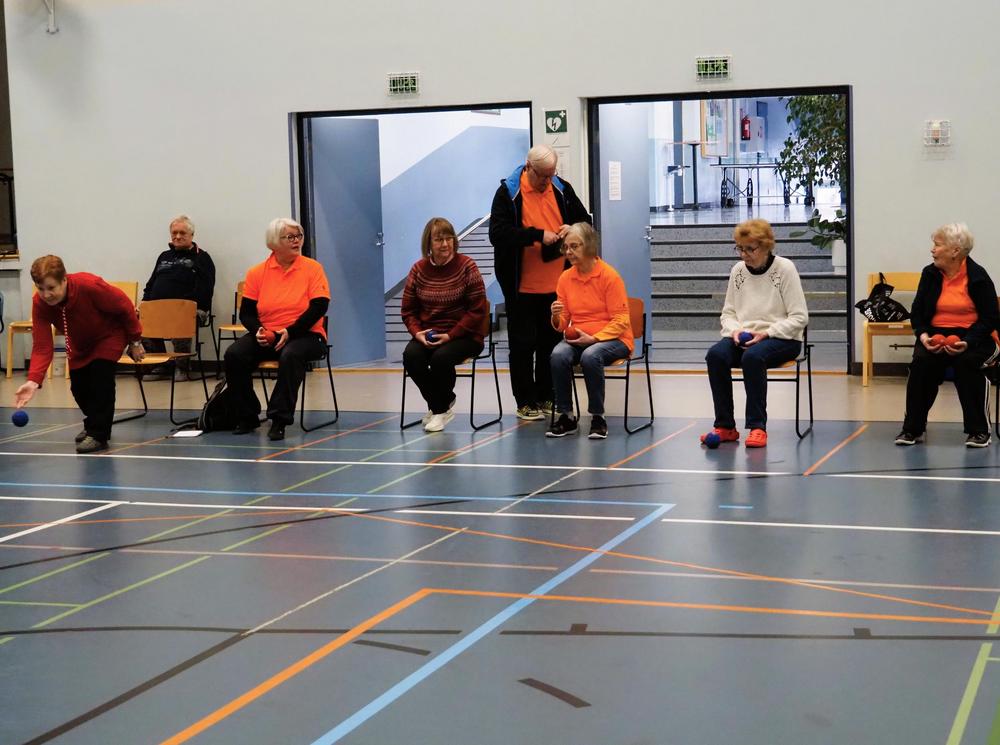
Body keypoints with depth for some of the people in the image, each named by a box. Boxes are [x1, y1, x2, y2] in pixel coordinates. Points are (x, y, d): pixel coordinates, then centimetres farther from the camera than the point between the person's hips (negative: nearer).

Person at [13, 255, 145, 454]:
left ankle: (99, 434, -11)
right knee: (78, 385, 4)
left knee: (100, 375, -22)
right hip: (80, 342, 5)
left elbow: (124, 306, -24)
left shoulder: (89, 285, -39)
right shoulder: (39, 304, -28)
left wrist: (135, 341, -15)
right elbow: (41, 347, -31)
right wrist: (33, 381, -46)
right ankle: (93, 424, 33)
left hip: (110, 333, -5)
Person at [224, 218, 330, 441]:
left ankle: (279, 420, -27)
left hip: (304, 335, -3)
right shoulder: (257, 273, 5)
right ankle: (247, 417, -7)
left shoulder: (312, 268, -1)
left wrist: (290, 332, -19)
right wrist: (258, 330, -15)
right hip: (267, 336, 3)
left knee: (290, 355, -36)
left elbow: (319, 307, -10)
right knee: (234, 354, -22)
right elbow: (246, 312, 7)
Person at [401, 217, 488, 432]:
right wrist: (417, 332, -11)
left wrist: (450, 336, -16)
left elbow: (477, 310, -7)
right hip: (428, 335, 3)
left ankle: (440, 409, -3)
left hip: (463, 335, -3)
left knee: (441, 357, -33)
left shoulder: (466, 266, -6)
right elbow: (408, 310, 10)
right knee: (411, 355, -27)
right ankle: (440, 406, -3)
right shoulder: (418, 270, 5)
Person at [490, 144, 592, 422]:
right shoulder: (508, 193, -8)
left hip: (556, 284, 4)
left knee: (551, 343, 12)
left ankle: (546, 398, 22)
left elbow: (585, 221, 15)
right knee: (523, 345, 3)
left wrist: (572, 228, -9)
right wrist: (537, 234, -23)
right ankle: (525, 402, 11)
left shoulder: (562, 190, 4)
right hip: (521, 287, -4)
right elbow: (498, 233, -18)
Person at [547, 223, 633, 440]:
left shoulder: (609, 276, -9)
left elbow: (620, 321, -9)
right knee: (558, 355, -29)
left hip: (612, 338, -4)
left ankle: (598, 418, -19)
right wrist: (557, 317, -14)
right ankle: (566, 416, -16)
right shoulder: (565, 278, 6)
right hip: (577, 338, 4)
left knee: (590, 356, -36)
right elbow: (562, 325, 9)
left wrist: (593, 338, -20)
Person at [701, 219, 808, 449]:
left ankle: (757, 427, -26)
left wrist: (766, 333, -18)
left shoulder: (784, 268, -6)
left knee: (753, 356, -37)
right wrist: (735, 330, -8)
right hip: (743, 338, 5)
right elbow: (728, 312, 15)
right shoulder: (737, 270, 8)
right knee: (715, 355, -27)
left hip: (781, 339, -4)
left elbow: (799, 317, -7)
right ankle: (725, 427, -19)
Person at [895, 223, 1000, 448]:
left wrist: (967, 342, -23)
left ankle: (979, 430, -18)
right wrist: (923, 336, -12)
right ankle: (913, 428, -16)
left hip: (973, 337, -3)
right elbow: (917, 313, 9)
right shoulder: (930, 274, 4)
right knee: (921, 360, -27)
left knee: (965, 362, -34)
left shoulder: (978, 277, -8)